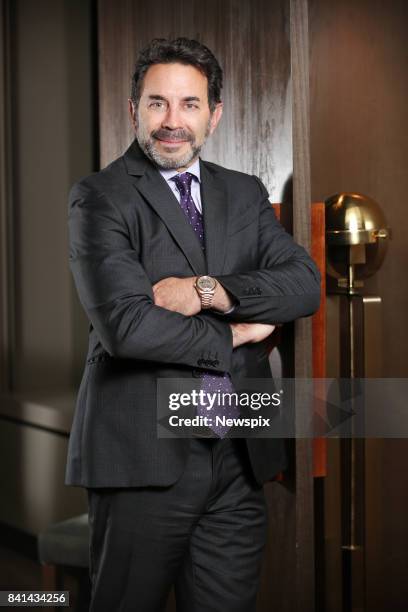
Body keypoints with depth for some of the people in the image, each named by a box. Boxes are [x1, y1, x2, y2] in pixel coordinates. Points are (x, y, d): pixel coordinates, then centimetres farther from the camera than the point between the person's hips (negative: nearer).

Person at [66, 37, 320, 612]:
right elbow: (126, 325, -18)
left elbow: (305, 283, -2)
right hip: (143, 456, -4)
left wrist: (208, 290, -16)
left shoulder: (245, 194, 13)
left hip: (240, 457, 5)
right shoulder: (99, 197, -5)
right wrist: (232, 336, -6)